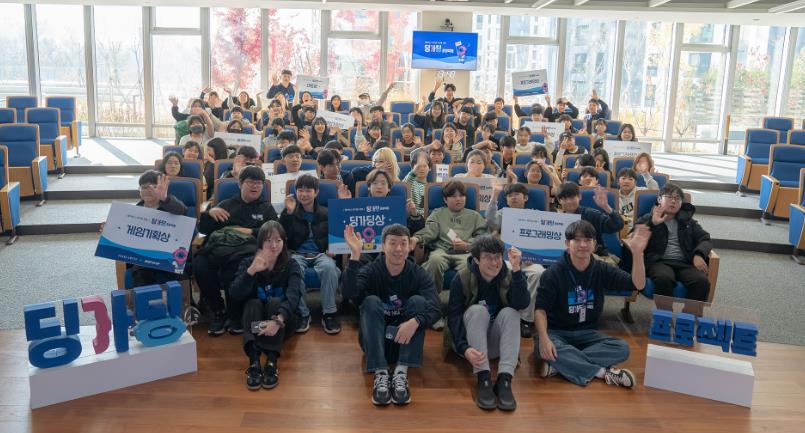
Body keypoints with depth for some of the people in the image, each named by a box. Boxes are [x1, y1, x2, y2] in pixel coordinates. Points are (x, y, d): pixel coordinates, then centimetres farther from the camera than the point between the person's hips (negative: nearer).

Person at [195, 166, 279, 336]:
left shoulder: (266, 208, 26)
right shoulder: (227, 204, 31)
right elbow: (202, 229, 26)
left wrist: (251, 231, -3)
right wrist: (210, 212, 6)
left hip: (246, 248, -2)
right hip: (219, 246, 3)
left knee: (234, 269, -39)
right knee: (199, 264, -32)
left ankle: (235, 315, -15)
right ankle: (218, 312, -12)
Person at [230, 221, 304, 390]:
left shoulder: (291, 265, -8)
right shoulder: (248, 262, -2)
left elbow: (293, 296, -27)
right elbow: (234, 295, -17)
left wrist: (278, 320, -46)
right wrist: (251, 271, -34)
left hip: (283, 322, -1)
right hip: (255, 321, 1)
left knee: (275, 302, -29)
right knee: (253, 303, -28)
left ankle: (272, 362, -42)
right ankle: (254, 362, -46)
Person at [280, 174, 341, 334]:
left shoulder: (326, 213, 15)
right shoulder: (290, 213, 13)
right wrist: (288, 213, -10)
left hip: (320, 254, 0)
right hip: (298, 254, 0)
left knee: (329, 267, -36)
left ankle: (329, 314, -25)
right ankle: (302, 314, -23)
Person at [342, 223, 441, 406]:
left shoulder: (419, 274, -7)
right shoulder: (371, 271, -9)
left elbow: (435, 309, -22)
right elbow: (349, 292, -30)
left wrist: (415, 322, -43)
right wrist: (355, 255, -39)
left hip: (405, 341, 1)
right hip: (375, 341, -1)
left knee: (418, 300, -21)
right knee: (371, 302, -25)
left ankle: (401, 372, -29)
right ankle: (380, 374, -33)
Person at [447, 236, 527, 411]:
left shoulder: (509, 277, -7)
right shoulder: (461, 279, -14)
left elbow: (522, 304, -26)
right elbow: (454, 317, -20)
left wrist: (516, 269, -35)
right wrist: (464, 348, -35)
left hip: (495, 342, 2)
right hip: (469, 341, -2)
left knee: (510, 312, -25)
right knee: (478, 310, -29)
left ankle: (504, 379, -35)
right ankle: (483, 378, -37)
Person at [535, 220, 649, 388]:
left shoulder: (602, 270, -1)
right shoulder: (553, 273, -11)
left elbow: (637, 284, -12)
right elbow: (541, 308, -16)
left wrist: (638, 253, -29)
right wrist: (544, 338, -34)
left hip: (587, 334, 4)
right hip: (557, 332, -3)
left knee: (622, 348, -21)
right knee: (542, 348, -36)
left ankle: (558, 365, -28)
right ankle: (603, 372, -25)